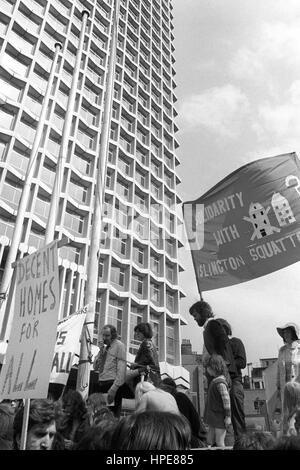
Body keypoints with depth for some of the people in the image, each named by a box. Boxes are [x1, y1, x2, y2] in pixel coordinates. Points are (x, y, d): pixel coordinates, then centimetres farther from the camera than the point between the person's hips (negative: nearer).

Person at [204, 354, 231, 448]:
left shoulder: (220, 382, -22)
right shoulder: (215, 380, 8)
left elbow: (226, 399, -23)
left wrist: (228, 416, -19)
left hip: (220, 418, -9)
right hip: (213, 417, 9)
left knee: (220, 443, 1)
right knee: (210, 441, 15)